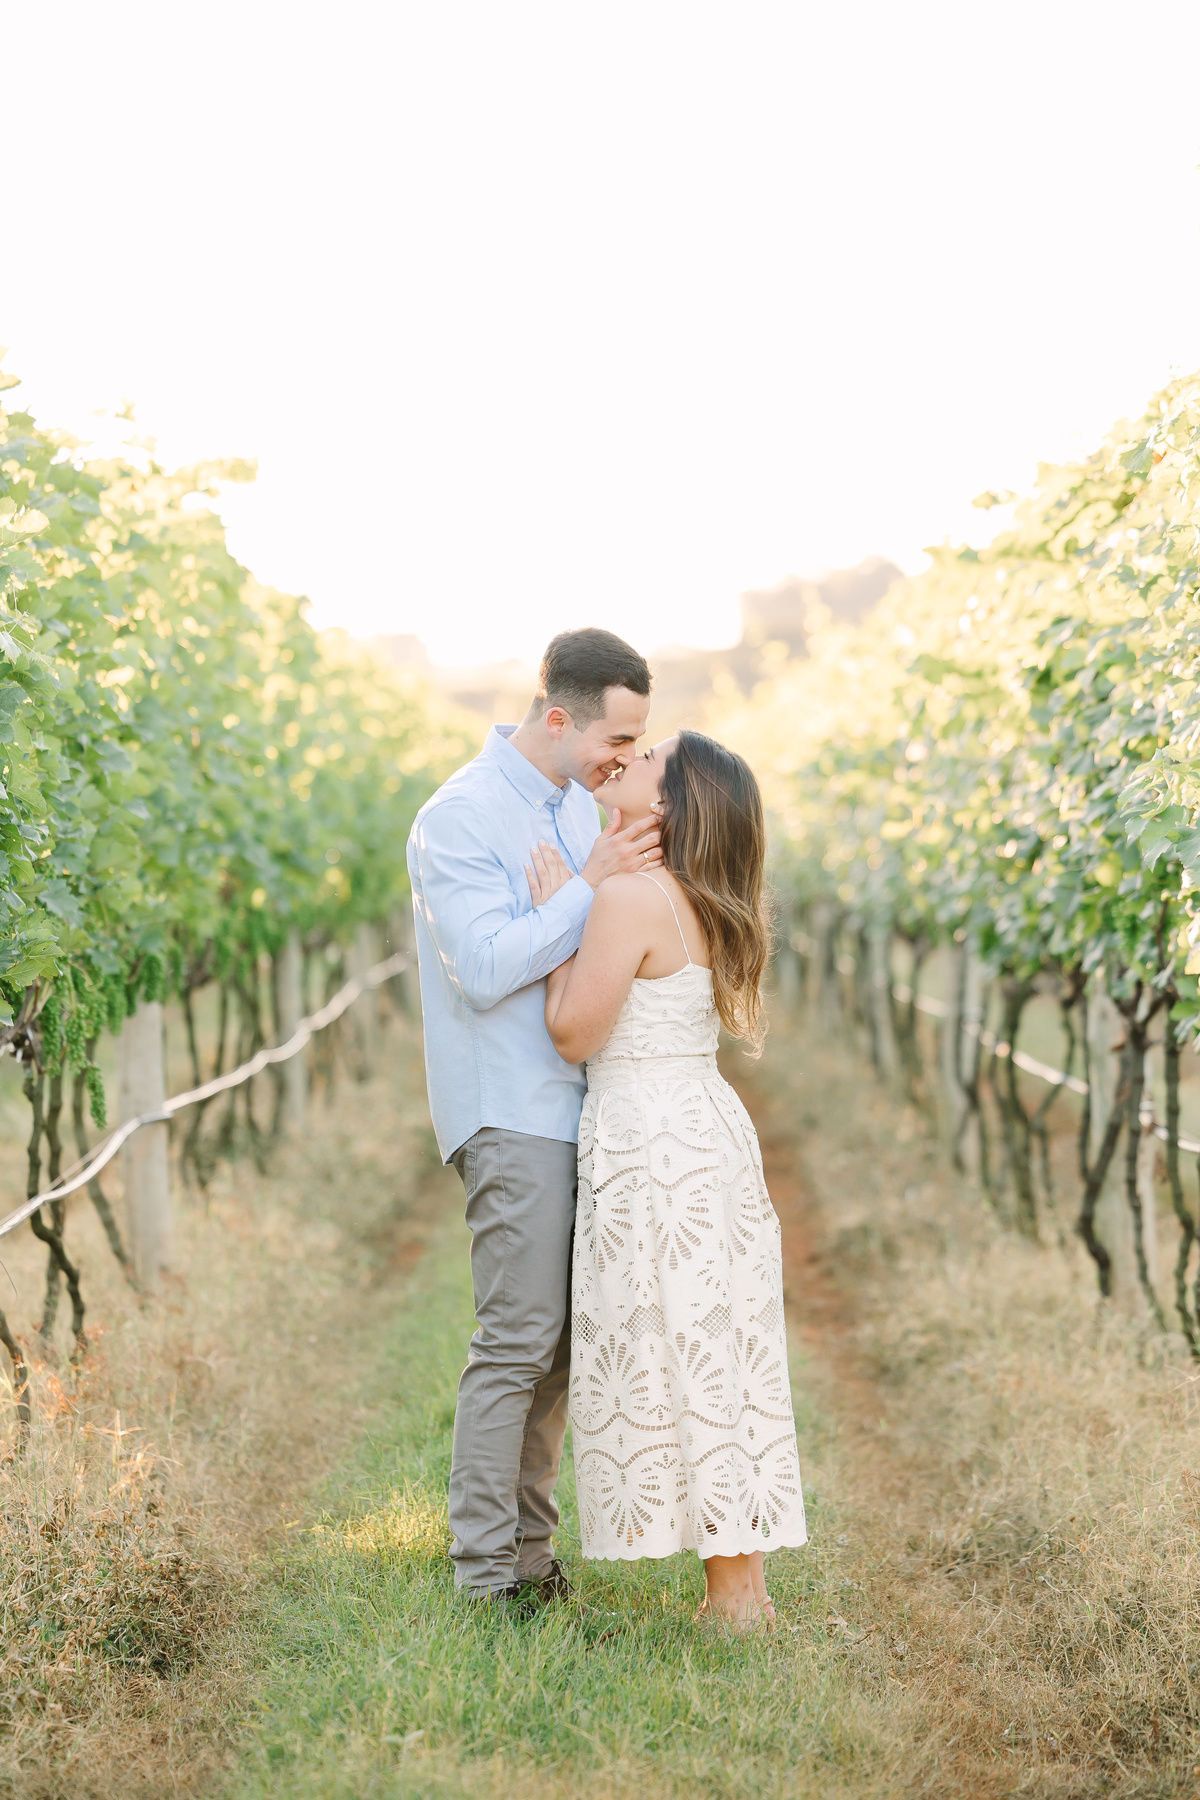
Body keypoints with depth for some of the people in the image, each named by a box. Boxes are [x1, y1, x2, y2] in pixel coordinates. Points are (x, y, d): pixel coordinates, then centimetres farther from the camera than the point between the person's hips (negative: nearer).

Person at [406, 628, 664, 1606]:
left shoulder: (576, 802, 13)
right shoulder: (459, 817, -13)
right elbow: (486, 969, -21)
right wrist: (592, 883, -20)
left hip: (577, 1105, 8)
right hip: (511, 1112, -8)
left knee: (567, 1339, 10)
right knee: (519, 1338, -9)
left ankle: (530, 1545, 20)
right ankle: (485, 1573, -1)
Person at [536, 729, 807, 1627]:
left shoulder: (630, 896, -16)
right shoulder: (706, 905, 12)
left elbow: (574, 1032, -12)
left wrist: (556, 917, -4)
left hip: (651, 1141, -9)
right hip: (712, 1125, 9)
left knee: (676, 1359, -3)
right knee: (723, 1355, 11)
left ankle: (734, 1596, 1)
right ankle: (745, 1582, 16)